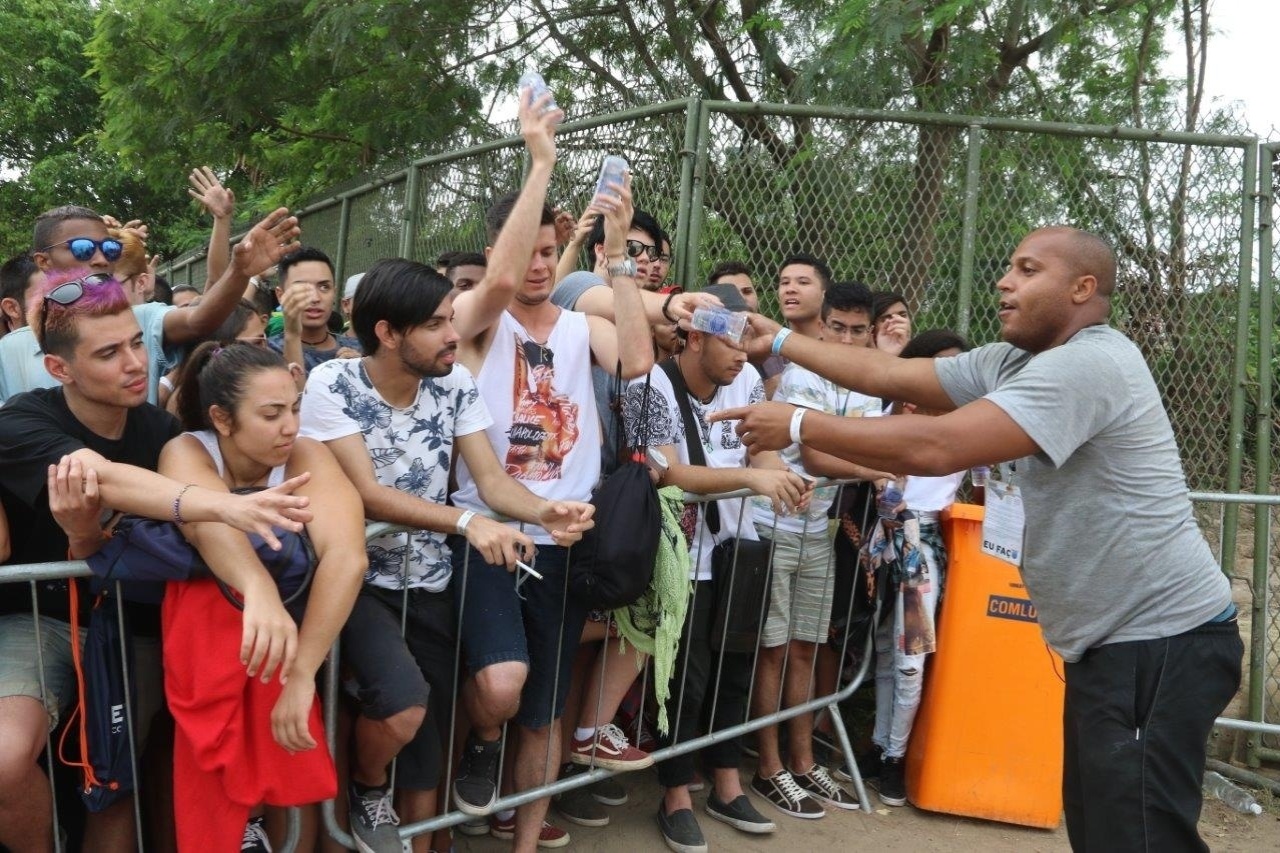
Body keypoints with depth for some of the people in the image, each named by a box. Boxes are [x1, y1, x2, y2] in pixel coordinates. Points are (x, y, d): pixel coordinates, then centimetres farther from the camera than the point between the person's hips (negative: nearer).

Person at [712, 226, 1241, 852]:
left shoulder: (1088, 364, -22)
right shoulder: (1009, 364, 8)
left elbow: (935, 448, -29)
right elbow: (889, 375, 11)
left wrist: (798, 425, -21)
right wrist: (779, 340, 10)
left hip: (1161, 641, -10)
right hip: (1109, 639, 10)